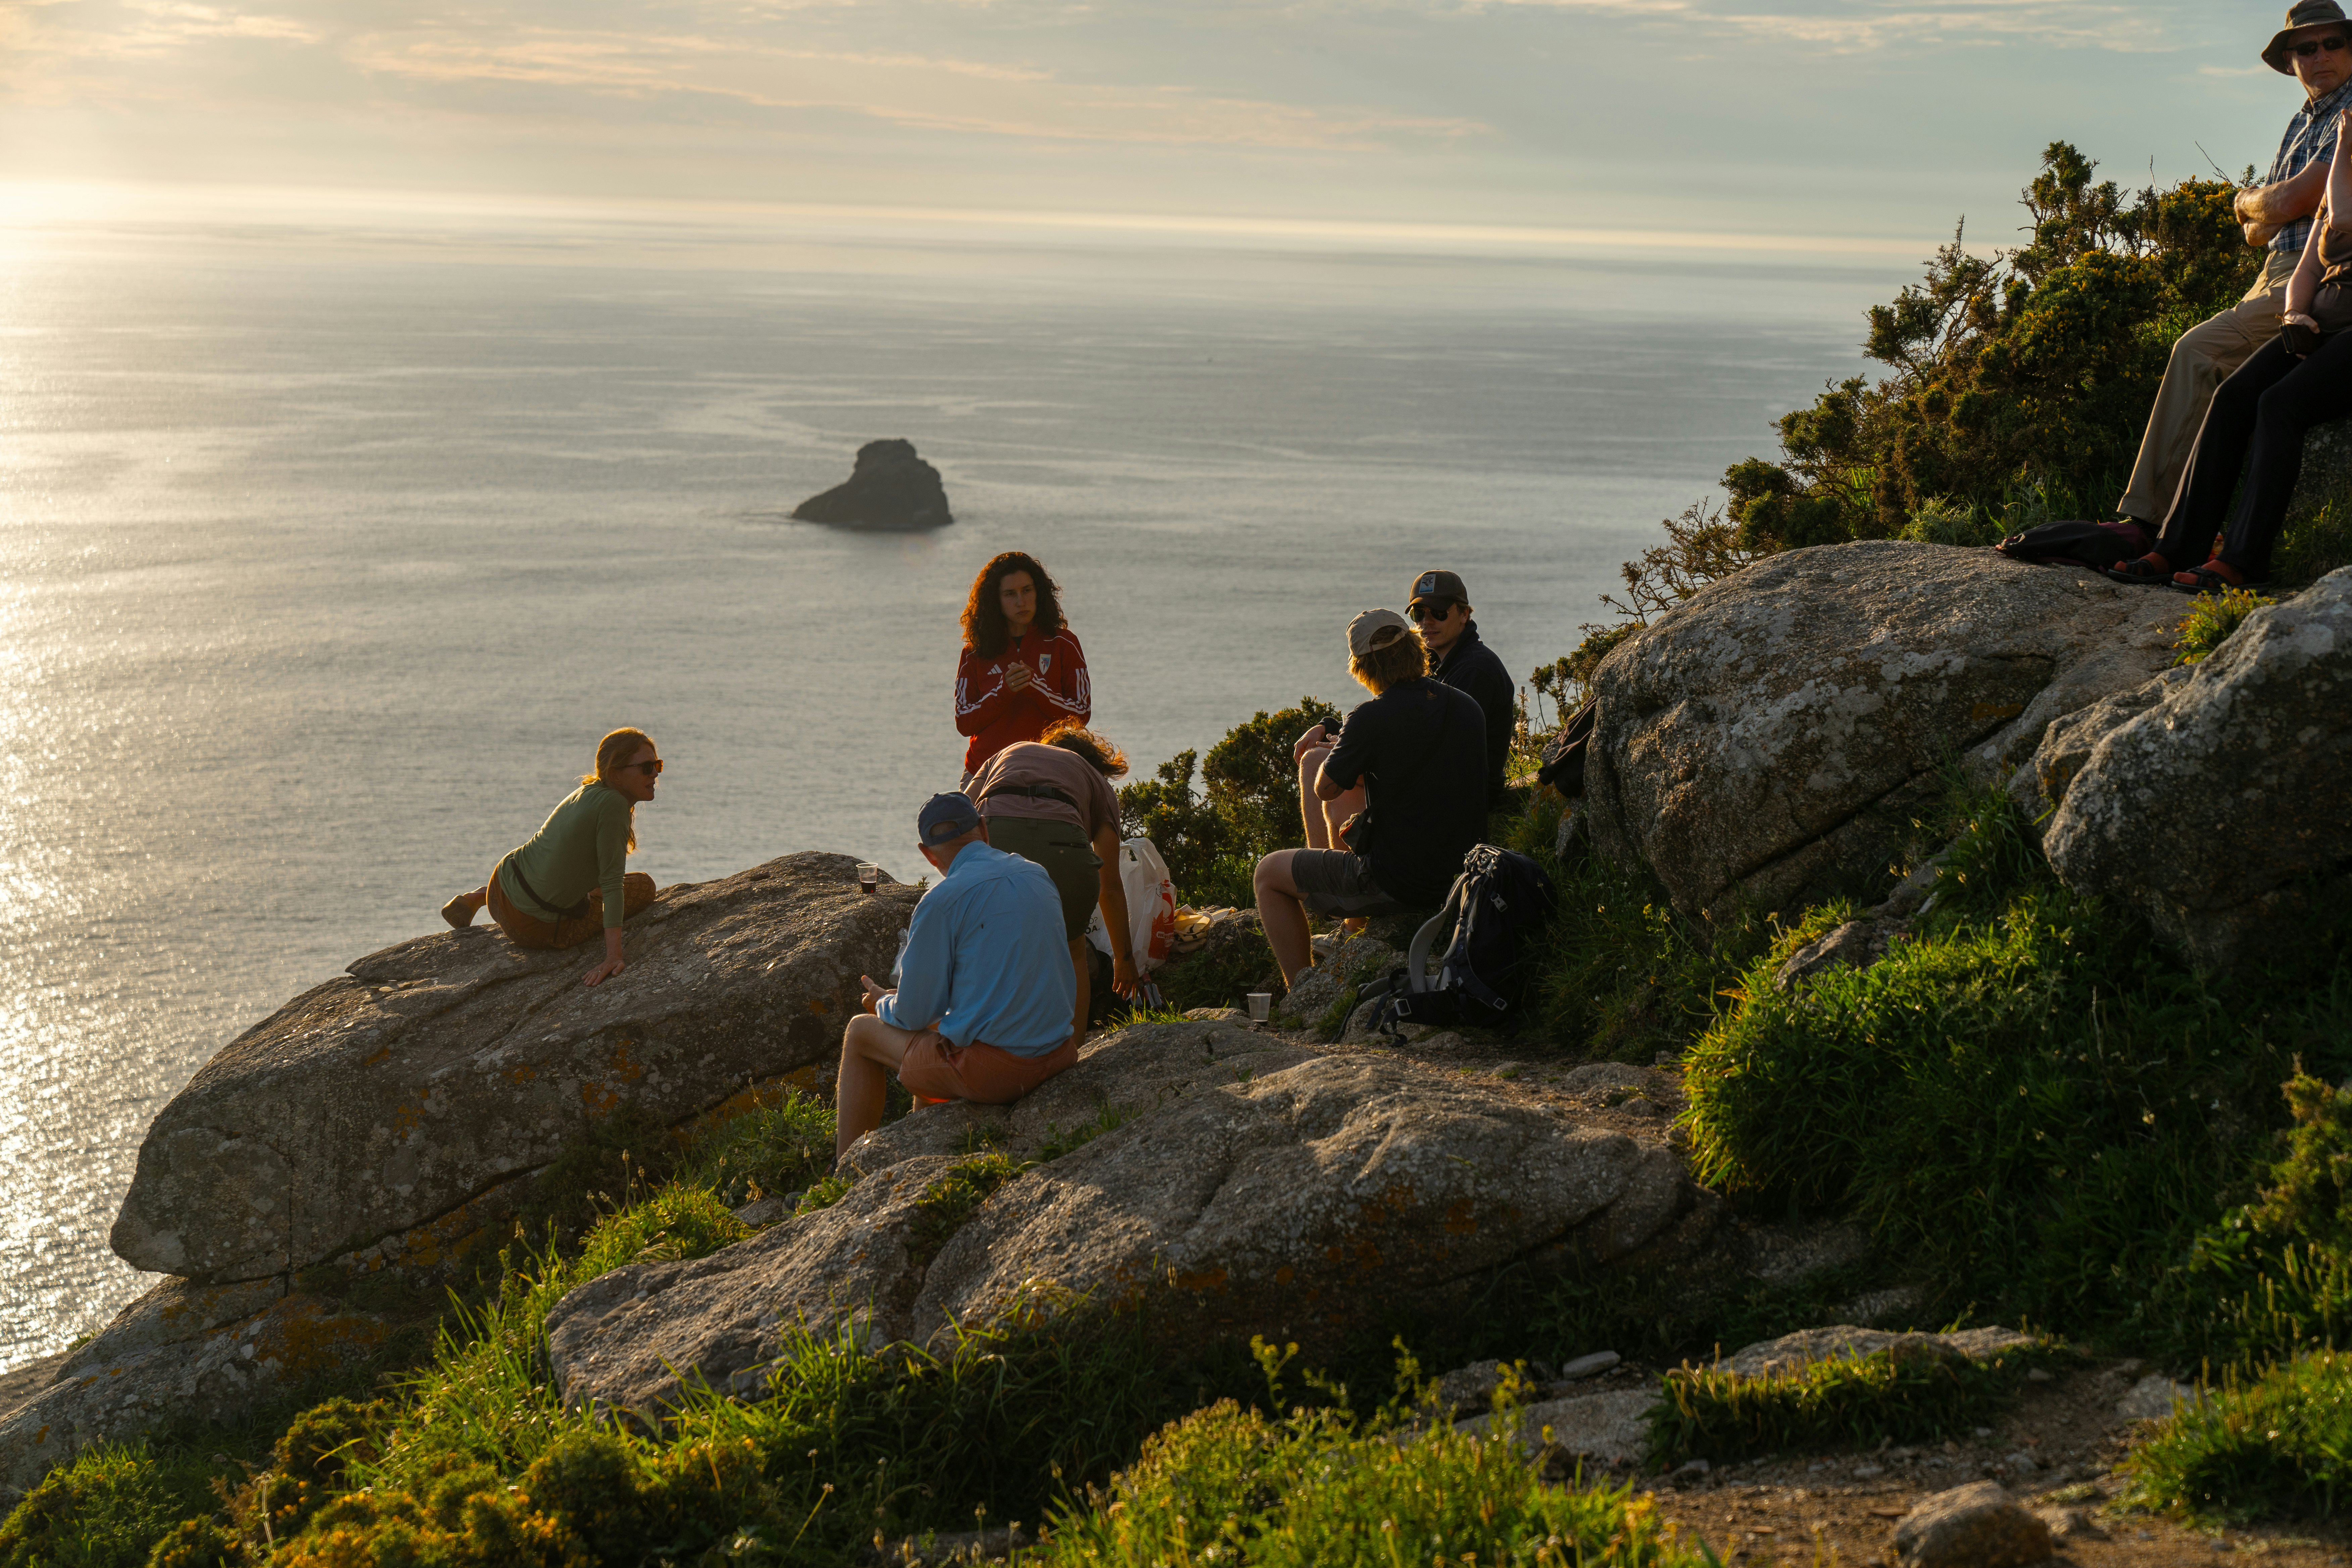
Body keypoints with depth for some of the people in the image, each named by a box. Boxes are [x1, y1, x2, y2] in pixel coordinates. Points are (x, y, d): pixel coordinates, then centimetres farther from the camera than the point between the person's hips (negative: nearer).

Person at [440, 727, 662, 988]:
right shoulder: (613, 803, -22)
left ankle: (475, 898, 32)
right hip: (539, 929, -9)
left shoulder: (589, 791, 5)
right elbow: (611, 882, -26)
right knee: (643, 886, 6)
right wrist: (613, 956, -27)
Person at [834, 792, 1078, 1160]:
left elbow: (915, 1015, -7)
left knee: (860, 1034, 17)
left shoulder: (942, 901, -13)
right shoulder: (1039, 876, 7)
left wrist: (884, 1004, 17)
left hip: (990, 1067, -7)